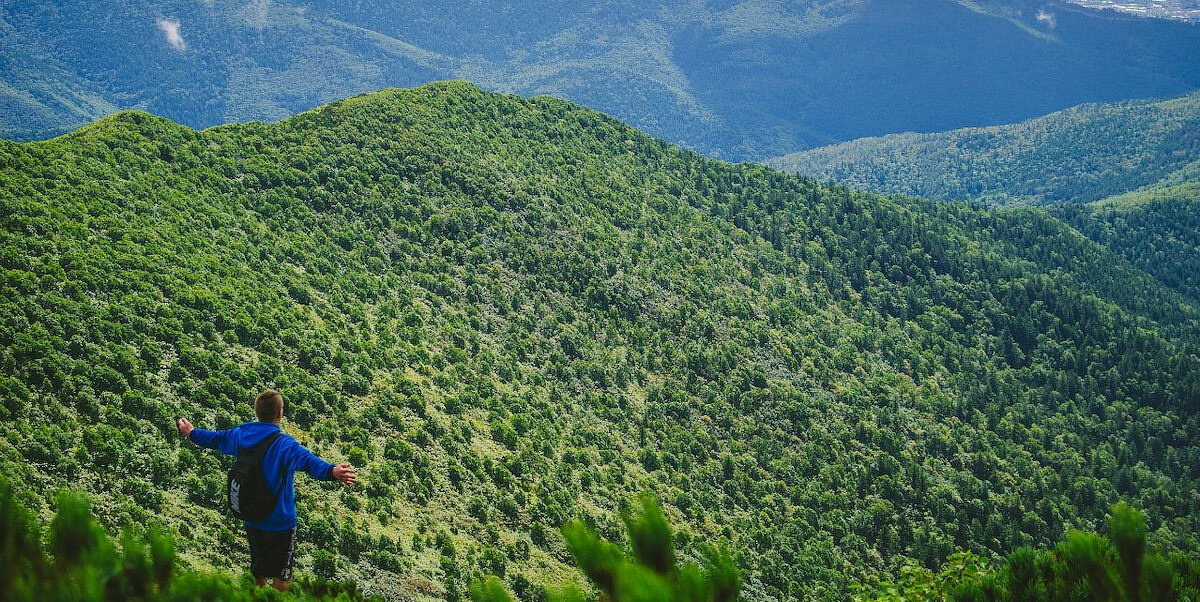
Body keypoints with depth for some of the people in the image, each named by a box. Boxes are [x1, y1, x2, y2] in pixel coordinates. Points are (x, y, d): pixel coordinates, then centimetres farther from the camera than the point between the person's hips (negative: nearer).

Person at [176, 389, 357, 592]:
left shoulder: (241, 434, -2)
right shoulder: (284, 444, -23)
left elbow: (215, 438, 18)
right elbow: (307, 460, -43)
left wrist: (191, 433, 39)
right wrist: (332, 472, -62)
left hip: (251, 520, 7)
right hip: (279, 522, -7)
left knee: (258, 571, 23)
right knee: (281, 578, 5)